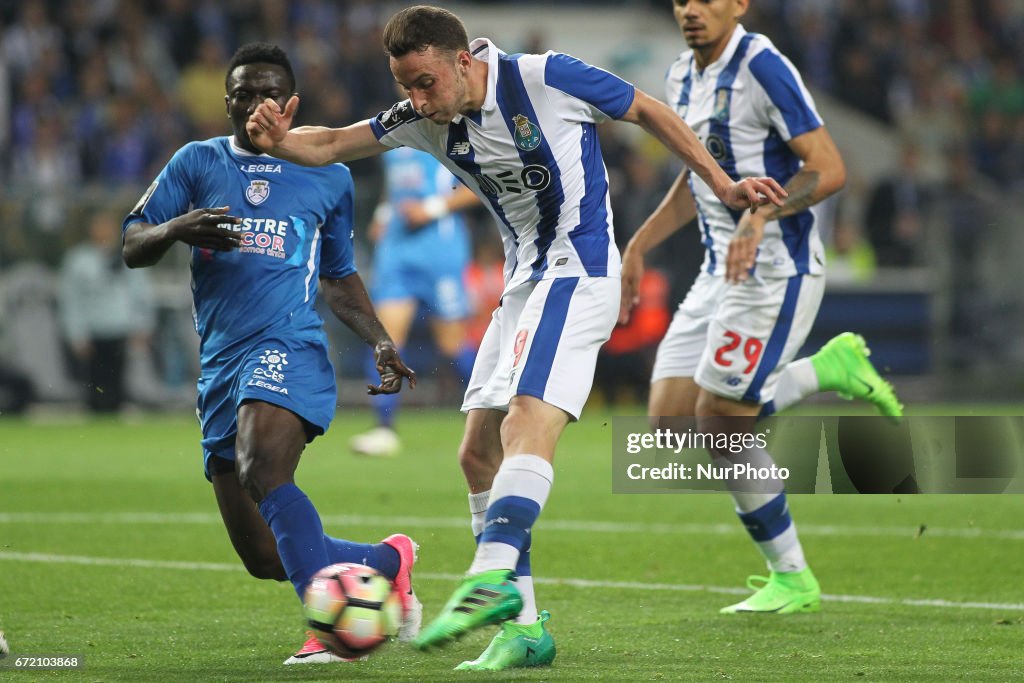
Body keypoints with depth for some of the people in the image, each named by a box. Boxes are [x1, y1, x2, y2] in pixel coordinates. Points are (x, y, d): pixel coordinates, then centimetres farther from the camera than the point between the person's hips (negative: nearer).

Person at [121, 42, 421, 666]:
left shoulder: (328, 176, 14)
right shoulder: (198, 162, 14)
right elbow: (132, 249, 7)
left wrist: (381, 342, 12)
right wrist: (176, 229, -14)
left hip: (289, 348, -3)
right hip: (221, 366, 4)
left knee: (261, 468, -35)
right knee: (265, 559, 0)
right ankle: (387, 561, 24)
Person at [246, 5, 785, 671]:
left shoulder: (545, 78, -14)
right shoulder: (426, 120, 3)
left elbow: (648, 111, -2)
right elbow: (332, 144, 3)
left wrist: (723, 186, 1)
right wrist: (280, 141, -20)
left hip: (578, 271, -8)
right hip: (525, 284, 8)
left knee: (526, 427, -26)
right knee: (479, 454, 3)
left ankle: (493, 577, -40)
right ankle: (524, 628, 5)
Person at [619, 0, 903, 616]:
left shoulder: (763, 67, -16)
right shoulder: (683, 77, 12)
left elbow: (829, 169, -20)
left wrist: (760, 213, -33)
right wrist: (637, 248, 22)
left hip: (777, 270, -9)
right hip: (721, 270, 9)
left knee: (721, 423, -10)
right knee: (671, 421, 2)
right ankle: (828, 367, 14)